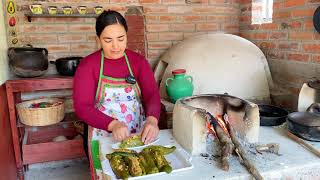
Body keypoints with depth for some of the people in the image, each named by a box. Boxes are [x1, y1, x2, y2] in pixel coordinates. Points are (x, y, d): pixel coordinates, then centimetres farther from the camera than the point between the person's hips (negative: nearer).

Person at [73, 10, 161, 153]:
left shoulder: (139, 61, 3)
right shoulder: (87, 65, -3)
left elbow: (152, 94, -8)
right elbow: (82, 107, -11)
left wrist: (152, 119, -29)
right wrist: (113, 124, -27)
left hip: (139, 135, 2)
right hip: (103, 136, -2)